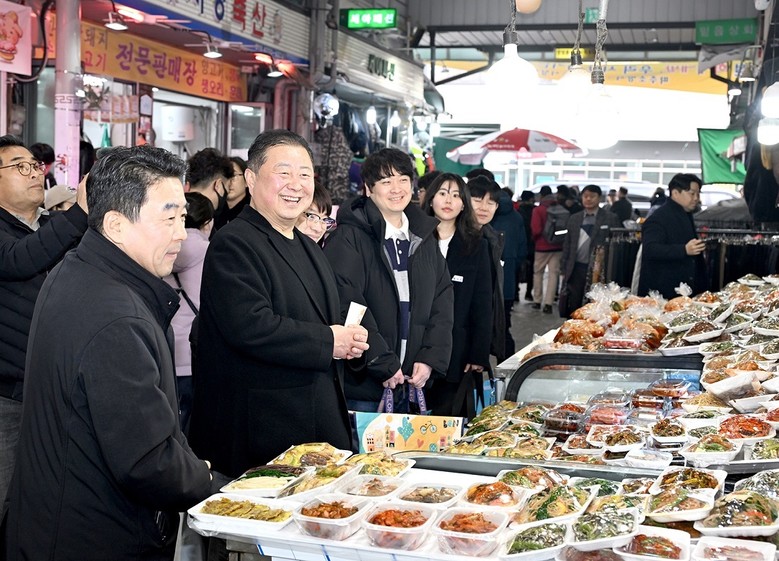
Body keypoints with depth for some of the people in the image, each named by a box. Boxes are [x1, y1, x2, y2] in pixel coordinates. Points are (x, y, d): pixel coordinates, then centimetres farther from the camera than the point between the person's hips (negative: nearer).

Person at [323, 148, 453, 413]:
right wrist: (383, 364, -18)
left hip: (412, 382, 6)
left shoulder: (425, 238, 12)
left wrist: (431, 358, -3)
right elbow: (347, 306, -17)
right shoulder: (349, 238, -9)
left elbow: (442, 301, 10)